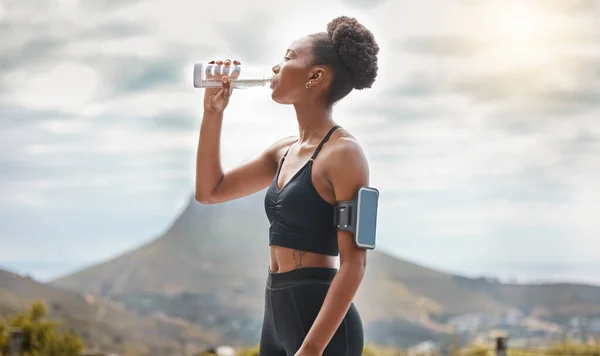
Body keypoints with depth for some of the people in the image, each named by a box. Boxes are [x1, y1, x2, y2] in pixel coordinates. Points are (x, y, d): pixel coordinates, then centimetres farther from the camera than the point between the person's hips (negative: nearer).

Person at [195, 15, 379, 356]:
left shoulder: (342, 153, -12)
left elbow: (354, 263, -16)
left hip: (320, 320, -8)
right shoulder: (285, 151, 13)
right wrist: (213, 111, 12)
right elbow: (210, 191, 22)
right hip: (278, 316, 8)